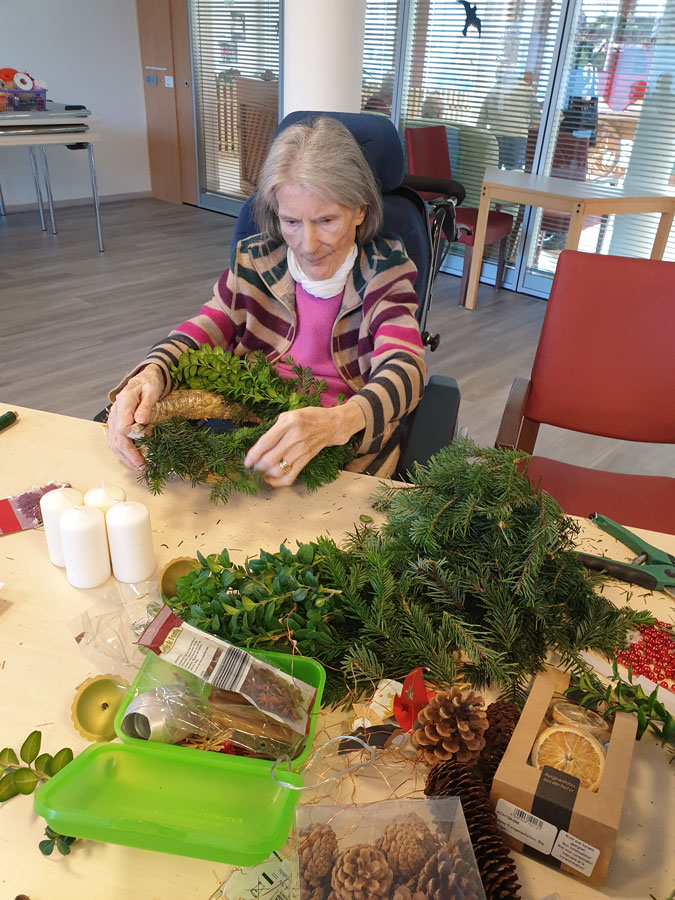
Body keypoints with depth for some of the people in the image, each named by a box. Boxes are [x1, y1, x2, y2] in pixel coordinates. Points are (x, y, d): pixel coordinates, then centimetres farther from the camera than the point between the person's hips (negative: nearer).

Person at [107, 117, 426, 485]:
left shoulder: (386, 271, -3)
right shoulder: (254, 260, 6)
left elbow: (405, 367, -19)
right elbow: (201, 332, 1)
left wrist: (337, 421, -42)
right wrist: (151, 374, -25)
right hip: (246, 440, 2)